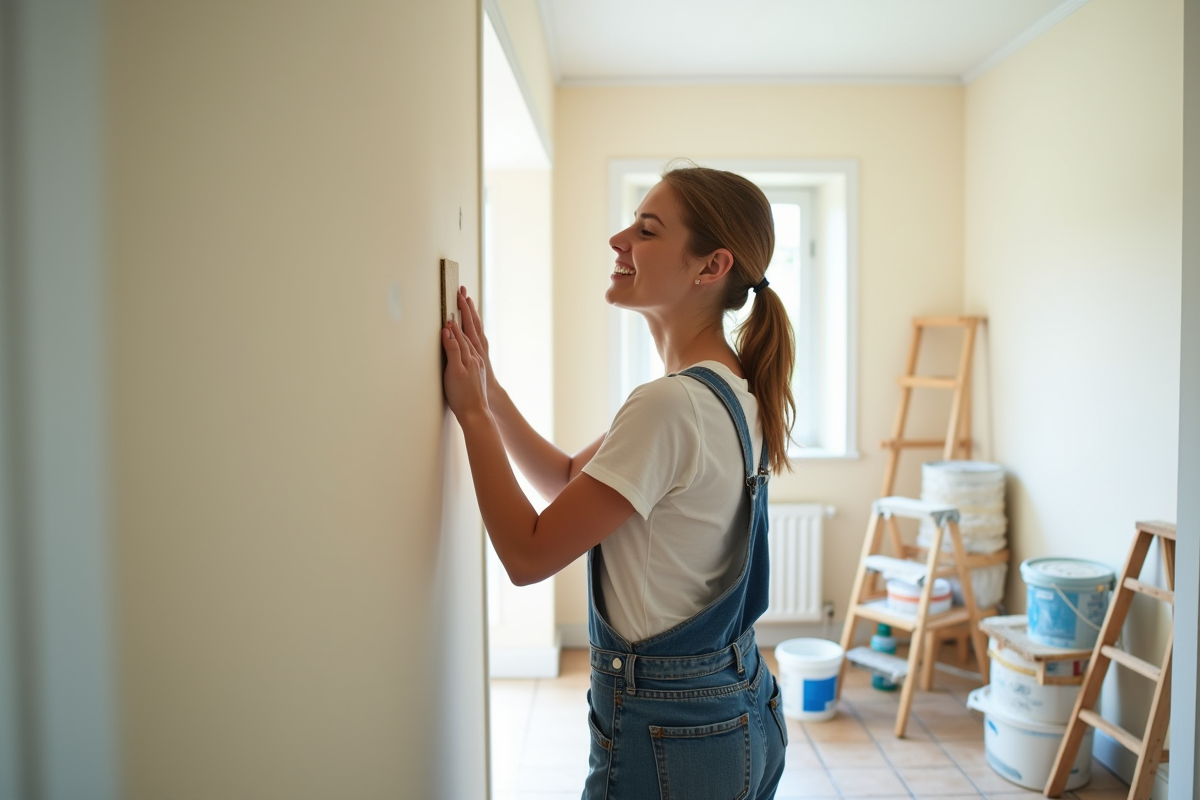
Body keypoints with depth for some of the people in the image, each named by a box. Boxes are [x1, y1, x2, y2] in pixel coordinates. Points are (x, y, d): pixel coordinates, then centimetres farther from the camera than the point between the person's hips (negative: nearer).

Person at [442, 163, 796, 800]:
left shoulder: (670, 405, -27)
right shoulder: (730, 390, 3)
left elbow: (528, 555, -21)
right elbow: (567, 479, 9)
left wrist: (473, 412, -13)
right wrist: (488, 385, 0)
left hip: (668, 731, -9)